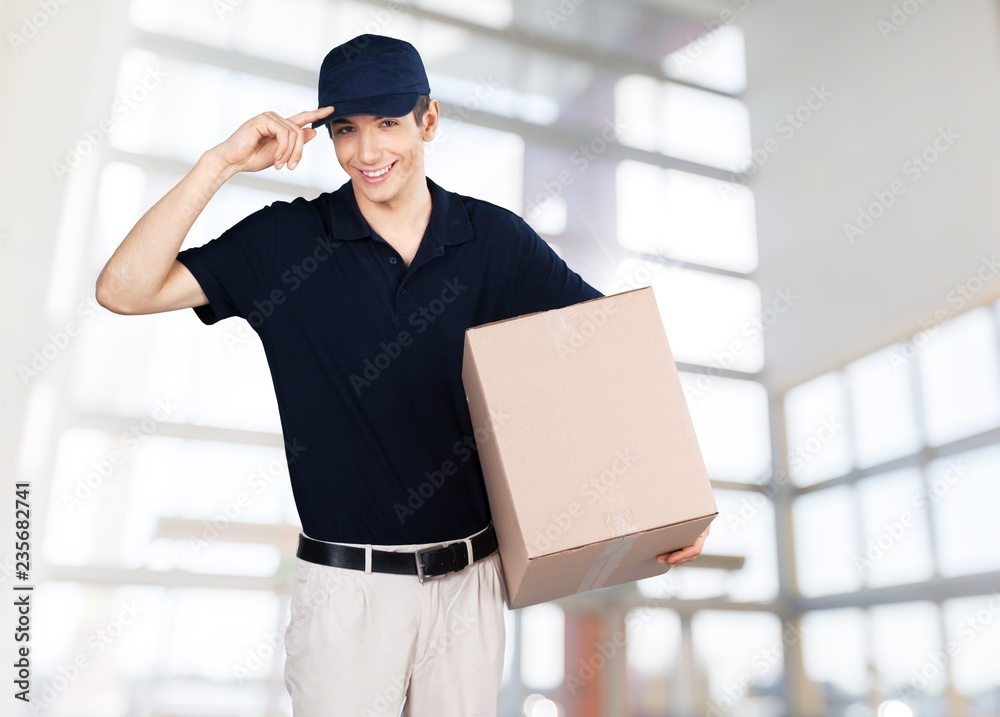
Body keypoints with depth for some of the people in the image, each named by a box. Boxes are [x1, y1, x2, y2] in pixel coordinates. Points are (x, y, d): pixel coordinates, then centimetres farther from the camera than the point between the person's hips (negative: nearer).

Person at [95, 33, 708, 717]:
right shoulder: (284, 242, -5)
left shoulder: (497, 239, -3)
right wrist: (221, 163, -18)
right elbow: (124, 290, -10)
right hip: (347, 582, -1)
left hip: (473, 576, 2)